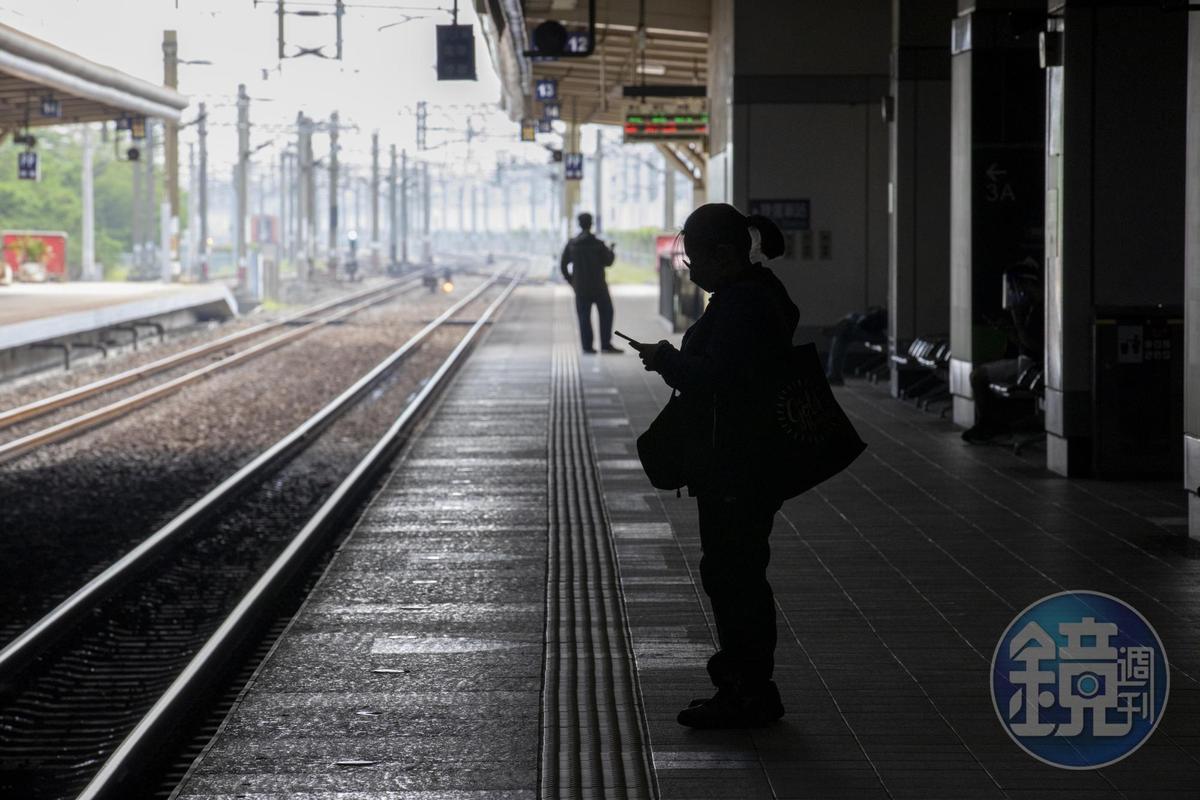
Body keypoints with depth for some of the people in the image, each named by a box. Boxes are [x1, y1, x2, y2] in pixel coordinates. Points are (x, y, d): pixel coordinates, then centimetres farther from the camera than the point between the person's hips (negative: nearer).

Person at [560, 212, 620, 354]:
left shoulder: (572, 245, -2)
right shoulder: (598, 244, -12)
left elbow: (562, 264, 3)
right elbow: (608, 262, -3)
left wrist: (570, 279, 15)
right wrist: (611, 253, 17)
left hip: (581, 288, 3)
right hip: (598, 286, -2)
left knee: (584, 316, 7)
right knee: (606, 314, 9)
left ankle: (587, 346, 3)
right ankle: (606, 344, 4)